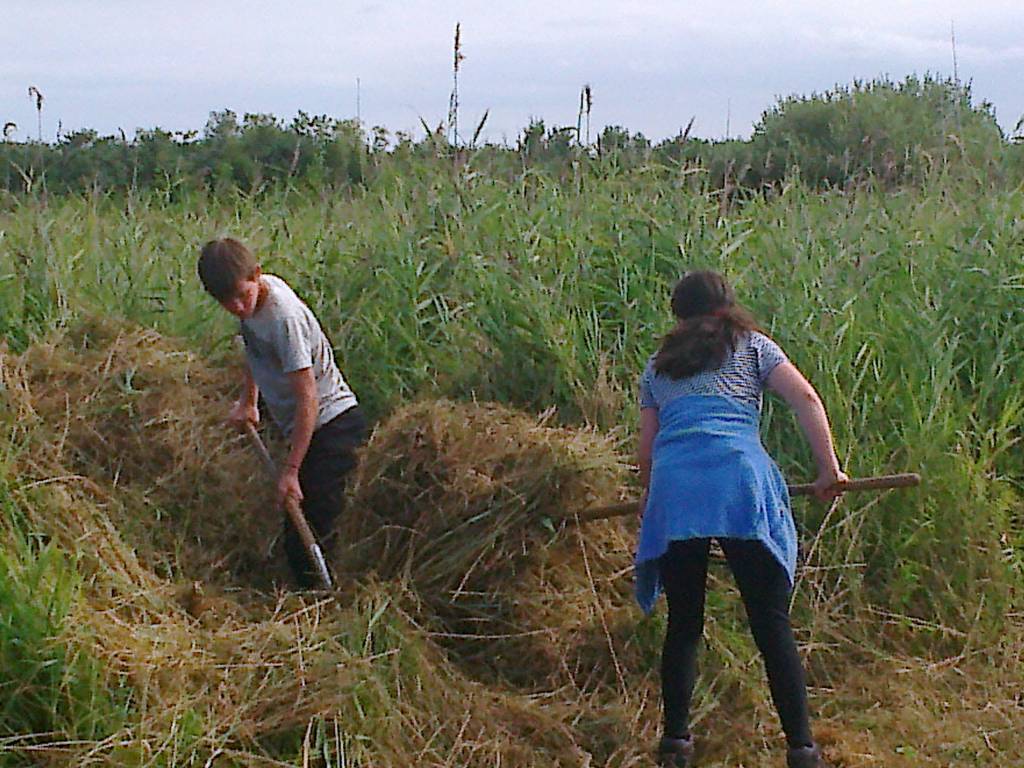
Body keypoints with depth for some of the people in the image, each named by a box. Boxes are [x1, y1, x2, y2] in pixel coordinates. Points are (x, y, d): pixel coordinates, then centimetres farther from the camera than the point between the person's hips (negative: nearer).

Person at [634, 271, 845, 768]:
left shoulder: (659, 365, 27)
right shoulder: (752, 346, 21)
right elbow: (805, 399, 7)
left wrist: (649, 496, 43)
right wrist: (829, 469, 8)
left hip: (673, 489, 2)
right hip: (741, 482, -2)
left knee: (683, 624, 12)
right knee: (772, 624, 0)